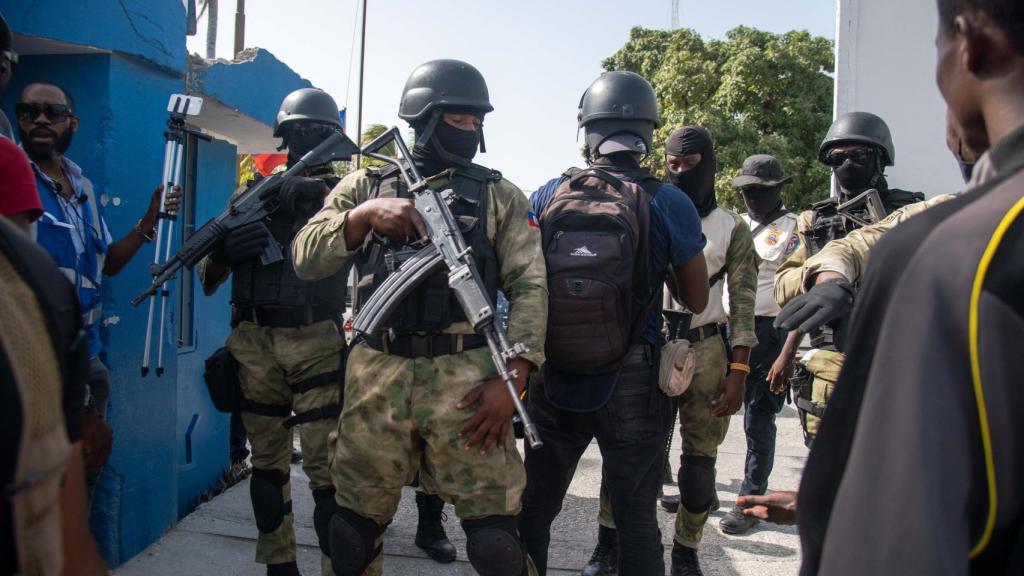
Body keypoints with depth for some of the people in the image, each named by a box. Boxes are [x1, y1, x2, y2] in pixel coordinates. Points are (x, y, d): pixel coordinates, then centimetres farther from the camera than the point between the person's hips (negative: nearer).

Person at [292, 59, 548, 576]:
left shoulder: (499, 194, 9)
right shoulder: (365, 185, 13)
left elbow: (528, 286, 1)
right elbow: (305, 259, 4)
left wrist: (511, 377, -10)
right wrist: (363, 214, -13)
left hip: (468, 378, -1)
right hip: (377, 376, 2)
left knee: (494, 534, 0)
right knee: (354, 528, 11)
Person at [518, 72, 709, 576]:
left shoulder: (546, 196, -2)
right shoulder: (668, 203, -8)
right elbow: (697, 300, 0)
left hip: (552, 378, 2)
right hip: (632, 382, -2)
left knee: (534, 508, 17)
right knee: (634, 515, 11)